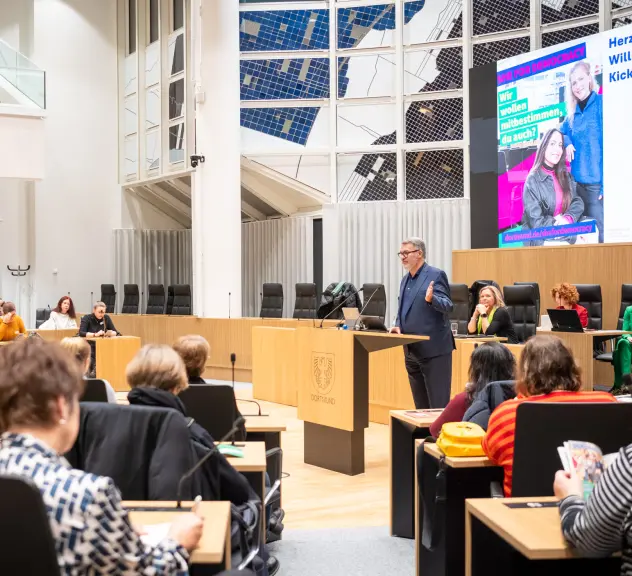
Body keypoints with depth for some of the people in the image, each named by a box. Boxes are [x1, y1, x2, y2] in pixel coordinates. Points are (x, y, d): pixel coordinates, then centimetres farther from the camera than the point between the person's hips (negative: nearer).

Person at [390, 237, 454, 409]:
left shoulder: (436, 275, -7)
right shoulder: (405, 279, 16)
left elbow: (448, 306, -15)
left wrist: (431, 299, -35)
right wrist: (398, 325, 3)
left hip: (434, 349, -8)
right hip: (412, 351, 8)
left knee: (438, 405, -5)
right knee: (421, 405, 13)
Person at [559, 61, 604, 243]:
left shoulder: (602, 104, -7)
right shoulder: (572, 113, 13)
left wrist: (606, 183, -18)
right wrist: (567, 143, 5)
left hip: (598, 181, -7)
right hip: (579, 181, 7)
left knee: (599, 230, -9)